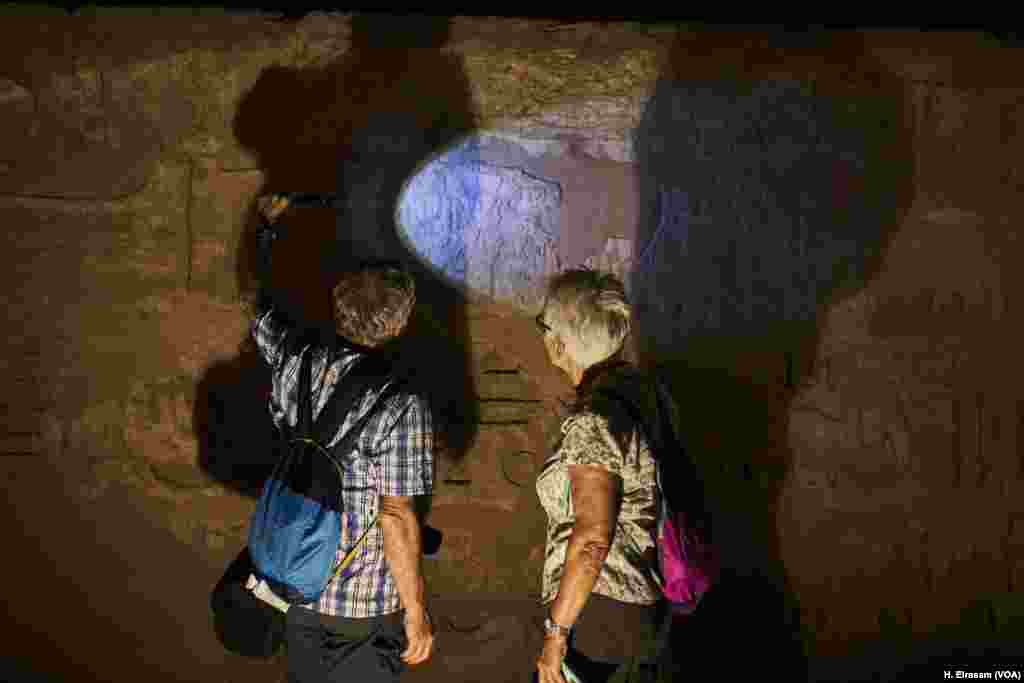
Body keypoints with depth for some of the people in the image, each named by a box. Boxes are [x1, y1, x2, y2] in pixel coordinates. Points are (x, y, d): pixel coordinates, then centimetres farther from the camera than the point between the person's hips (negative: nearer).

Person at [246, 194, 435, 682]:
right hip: (364, 610, -5)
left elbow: (264, 301, 12)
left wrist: (269, 224, 27)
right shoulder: (401, 405, -24)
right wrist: (416, 612, -11)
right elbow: (396, 516, -22)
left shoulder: (293, 360, -8)